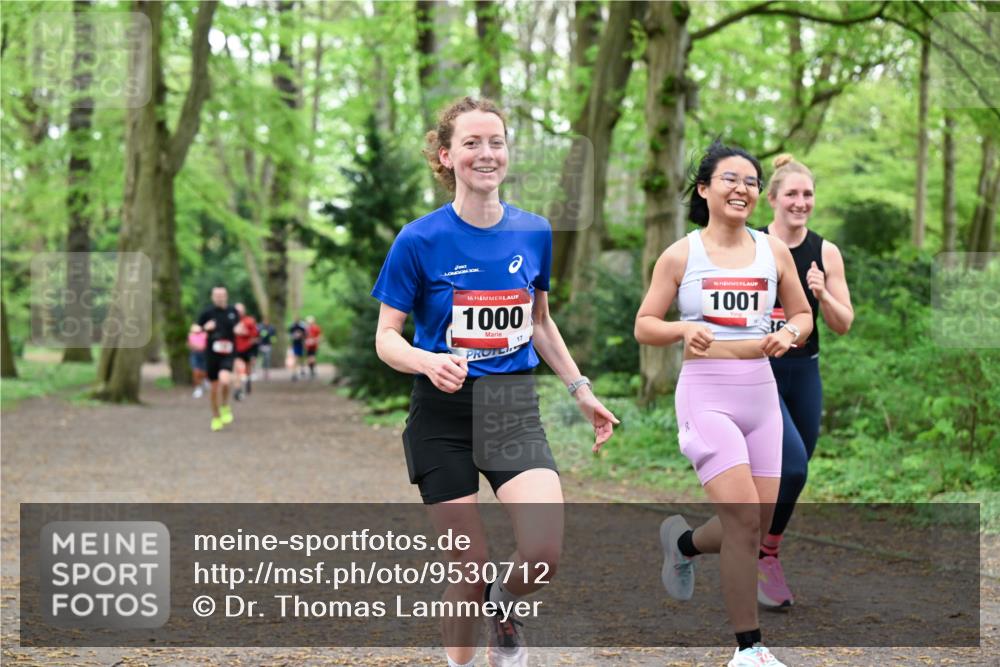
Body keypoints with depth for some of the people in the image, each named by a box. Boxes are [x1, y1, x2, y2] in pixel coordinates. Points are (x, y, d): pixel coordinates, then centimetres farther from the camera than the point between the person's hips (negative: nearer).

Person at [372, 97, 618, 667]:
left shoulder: (534, 233, 3)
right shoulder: (420, 240, -8)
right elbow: (386, 337, -5)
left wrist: (581, 389, 15)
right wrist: (429, 362, -25)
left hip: (515, 408, 2)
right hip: (443, 414, -2)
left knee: (544, 553, -17)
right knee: (471, 566, -1)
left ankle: (504, 610, 17)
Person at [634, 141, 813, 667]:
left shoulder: (774, 252, 7)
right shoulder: (680, 255, -1)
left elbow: (803, 315, 17)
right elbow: (643, 326, 2)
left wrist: (789, 335, -6)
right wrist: (683, 329, -18)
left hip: (760, 392, 4)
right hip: (706, 392, -4)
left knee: (756, 525, 5)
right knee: (744, 516, -13)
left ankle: (682, 543, 39)